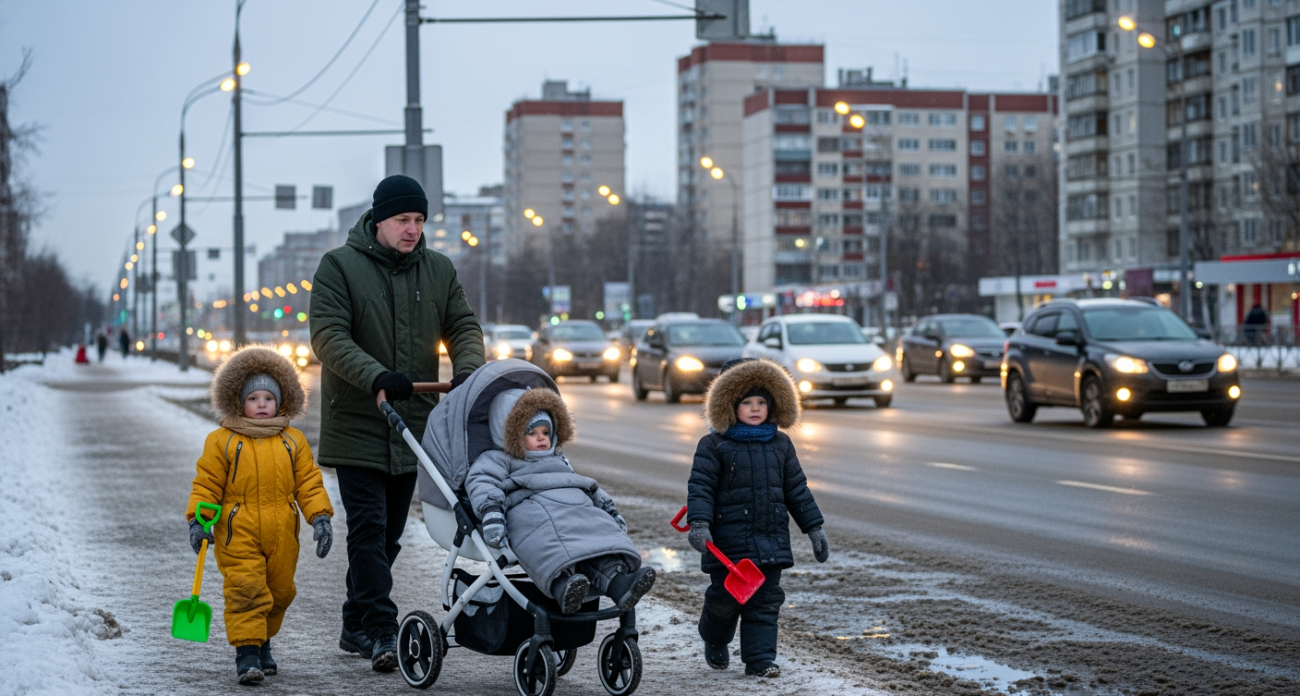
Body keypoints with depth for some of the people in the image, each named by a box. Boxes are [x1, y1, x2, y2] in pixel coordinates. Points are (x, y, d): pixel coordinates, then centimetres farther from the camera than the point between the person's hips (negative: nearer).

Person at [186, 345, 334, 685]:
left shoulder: (293, 441, 9)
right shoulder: (221, 441, 1)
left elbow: (308, 483, 9)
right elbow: (206, 484, 1)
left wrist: (319, 517, -1)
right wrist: (198, 520, -9)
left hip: (281, 535, 3)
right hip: (237, 533, -3)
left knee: (280, 591, 11)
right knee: (245, 590, -11)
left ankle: (263, 641, 29)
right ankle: (246, 650, -7)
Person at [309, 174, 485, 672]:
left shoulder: (438, 270, 11)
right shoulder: (340, 266, -5)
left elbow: (463, 327, 10)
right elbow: (328, 336, -14)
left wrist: (468, 370, -13)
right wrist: (376, 376, -29)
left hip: (412, 425, 5)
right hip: (357, 425, -5)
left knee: (388, 534, 11)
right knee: (369, 529, -11)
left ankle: (356, 627, 22)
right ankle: (381, 632, -14)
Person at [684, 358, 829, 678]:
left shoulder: (780, 445, 10)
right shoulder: (714, 445, -4)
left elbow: (796, 489, 16)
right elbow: (700, 486, -8)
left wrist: (814, 528, 14)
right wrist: (699, 524, -21)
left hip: (771, 540, 4)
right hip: (728, 540, -4)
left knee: (765, 600, 0)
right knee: (725, 598, 4)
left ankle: (759, 658, 4)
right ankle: (714, 642, 31)